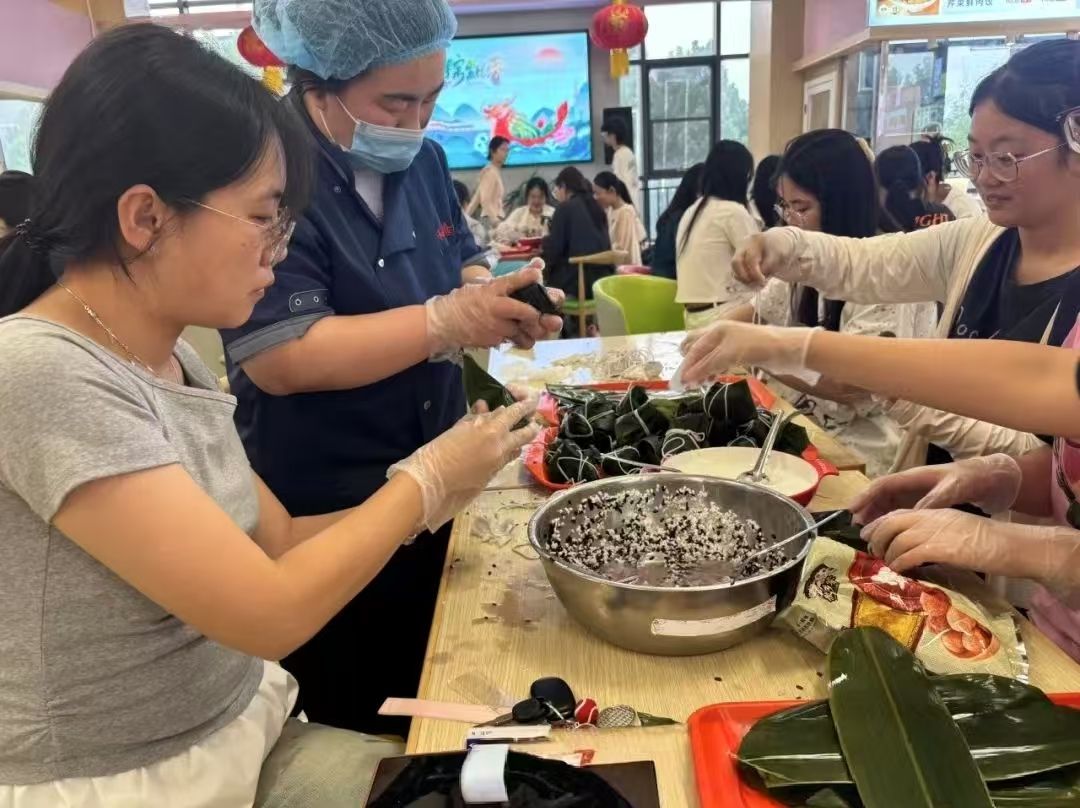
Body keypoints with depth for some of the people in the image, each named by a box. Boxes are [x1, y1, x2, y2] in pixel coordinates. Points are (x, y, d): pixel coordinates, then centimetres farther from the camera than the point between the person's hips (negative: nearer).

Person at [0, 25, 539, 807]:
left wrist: (434, 495, -7)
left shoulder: (177, 357, -1)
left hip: (246, 735, 6)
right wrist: (425, 480, -14)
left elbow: (279, 542, 5)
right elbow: (273, 611, -25)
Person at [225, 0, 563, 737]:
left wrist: (505, 299, -10)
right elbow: (282, 359, -28)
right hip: (325, 516, -7)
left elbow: (463, 262, 13)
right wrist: (450, 320, -31)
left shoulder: (422, 160, 3)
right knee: (361, 730, 14)